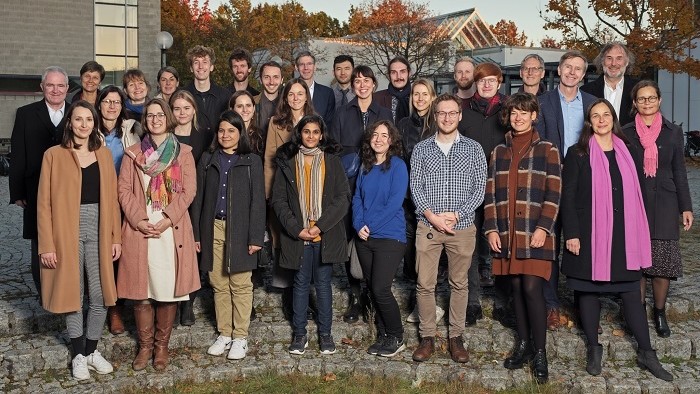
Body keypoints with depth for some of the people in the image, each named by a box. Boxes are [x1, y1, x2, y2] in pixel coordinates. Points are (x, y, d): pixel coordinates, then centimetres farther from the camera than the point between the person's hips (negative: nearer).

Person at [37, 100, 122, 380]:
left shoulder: (104, 154, 8)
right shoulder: (54, 155, -2)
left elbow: (111, 198, 9)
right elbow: (45, 203, -4)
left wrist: (116, 236, 4)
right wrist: (47, 245, -8)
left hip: (98, 230, 3)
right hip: (67, 232, -3)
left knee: (100, 294, 3)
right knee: (73, 293, 7)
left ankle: (91, 350, 21)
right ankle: (78, 354, 22)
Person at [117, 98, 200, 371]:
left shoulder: (183, 153, 7)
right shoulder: (132, 154, 11)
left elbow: (188, 191, 1)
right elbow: (124, 190, 4)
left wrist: (168, 219, -11)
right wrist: (139, 220, -10)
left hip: (171, 230, -1)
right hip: (139, 230, 1)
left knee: (169, 289, 1)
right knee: (140, 289, 2)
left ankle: (162, 346, 15)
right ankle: (145, 346, 16)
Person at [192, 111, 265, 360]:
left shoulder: (251, 161, 1)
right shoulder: (208, 159, 10)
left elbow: (257, 200, -2)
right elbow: (199, 197, 10)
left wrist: (255, 237, -8)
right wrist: (196, 233, 4)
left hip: (239, 230, -3)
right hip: (213, 228, 3)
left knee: (240, 284, -1)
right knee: (218, 284, 8)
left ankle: (240, 337, 9)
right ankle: (224, 333, 19)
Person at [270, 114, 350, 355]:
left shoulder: (332, 161, 4)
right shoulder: (287, 162, 5)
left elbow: (343, 198, -2)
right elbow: (278, 200, 2)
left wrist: (321, 225, -11)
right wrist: (296, 228, -10)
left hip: (325, 235, 0)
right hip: (298, 235, 1)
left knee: (323, 283, 6)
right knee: (301, 283, 7)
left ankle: (325, 333, 16)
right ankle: (299, 334, 16)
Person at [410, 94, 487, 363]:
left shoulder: (473, 149, 5)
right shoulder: (421, 149, 7)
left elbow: (479, 189, 0)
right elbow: (415, 187, 1)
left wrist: (456, 215, -10)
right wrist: (432, 216, -12)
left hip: (462, 226, 0)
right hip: (428, 226, 0)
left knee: (459, 283, 7)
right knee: (425, 284, 2)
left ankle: (456, 337, 17)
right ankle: (427, 337, 13)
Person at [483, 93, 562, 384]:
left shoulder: (547, 150, 2)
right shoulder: (499, 152, 13)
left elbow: (553, 194, -4)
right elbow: (490, 194, 11)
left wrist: (543, 228, -13)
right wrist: (491, 228, 1)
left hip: (535, 233, -4)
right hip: (506, 233, 4)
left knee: (532, 288, -10)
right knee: (516, 288, 8)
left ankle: (539, 352, 0)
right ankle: (523, 344, 20)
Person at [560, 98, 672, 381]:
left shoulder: (626, 152, 11)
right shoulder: (578, 154, -2)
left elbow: (636, 193, 16)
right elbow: (567, 196, -5)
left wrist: (638, 234, 12)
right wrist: (571, 234, -12)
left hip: (623, 234, 3)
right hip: (590, 234, -3)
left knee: (631, 292, 4)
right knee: (589, 291, 5)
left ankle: (646, 352, 12)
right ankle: (593, 348, 18)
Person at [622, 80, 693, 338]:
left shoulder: (673, 132, 9)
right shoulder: (626, 133, 6)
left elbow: (679, 172, 10)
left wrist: (686, 207, 5)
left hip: (664, 203, 1)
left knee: (663, 260, -3)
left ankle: (660, 313, 12)